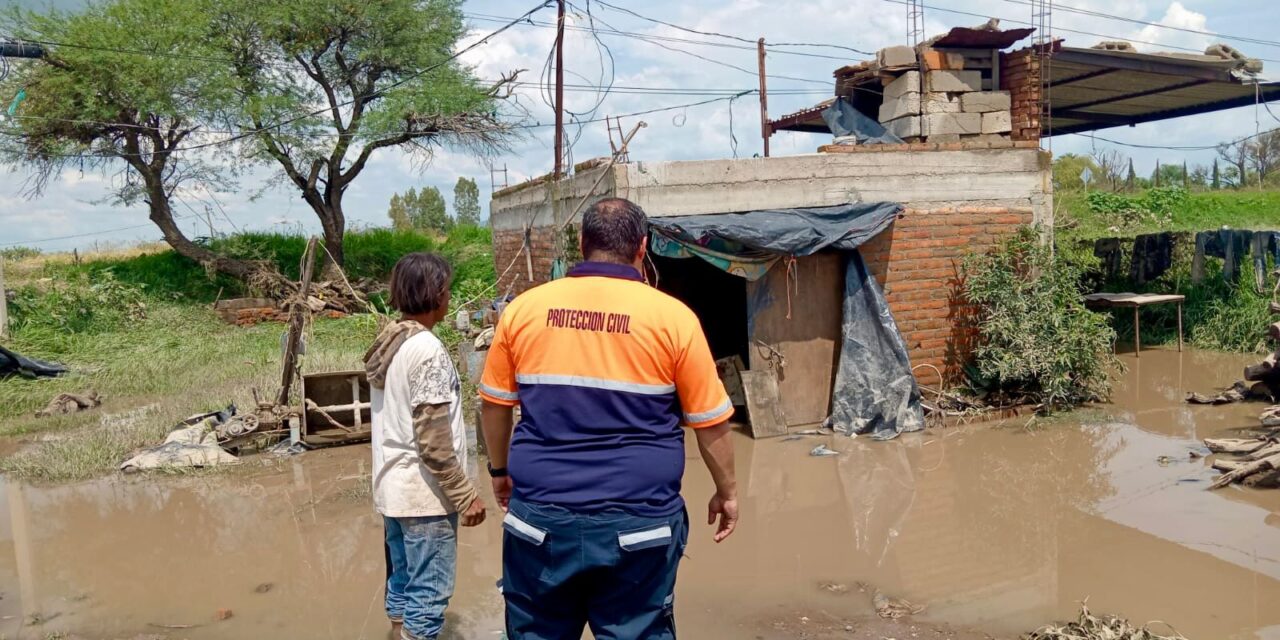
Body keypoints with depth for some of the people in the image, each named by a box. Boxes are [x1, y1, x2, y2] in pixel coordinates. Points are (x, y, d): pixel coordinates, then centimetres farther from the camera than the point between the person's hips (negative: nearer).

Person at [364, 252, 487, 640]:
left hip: (393, 488, 9)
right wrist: (466, 495, -15)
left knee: (402, 583, 19)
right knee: (428, 594, 1)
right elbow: (433, 443, -21)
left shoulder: (388, 344, 8)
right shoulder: (427, 349, -19)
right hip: (424, 494, -9)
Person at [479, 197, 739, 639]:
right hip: (637, 521, -2)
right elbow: (710, 422, 0)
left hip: (541, 515, 2)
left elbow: (494, 404, 10)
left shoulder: (524, 309, 0)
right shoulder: (673, 317, -6)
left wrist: (500, 471, 25)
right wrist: (726, 492, 14)